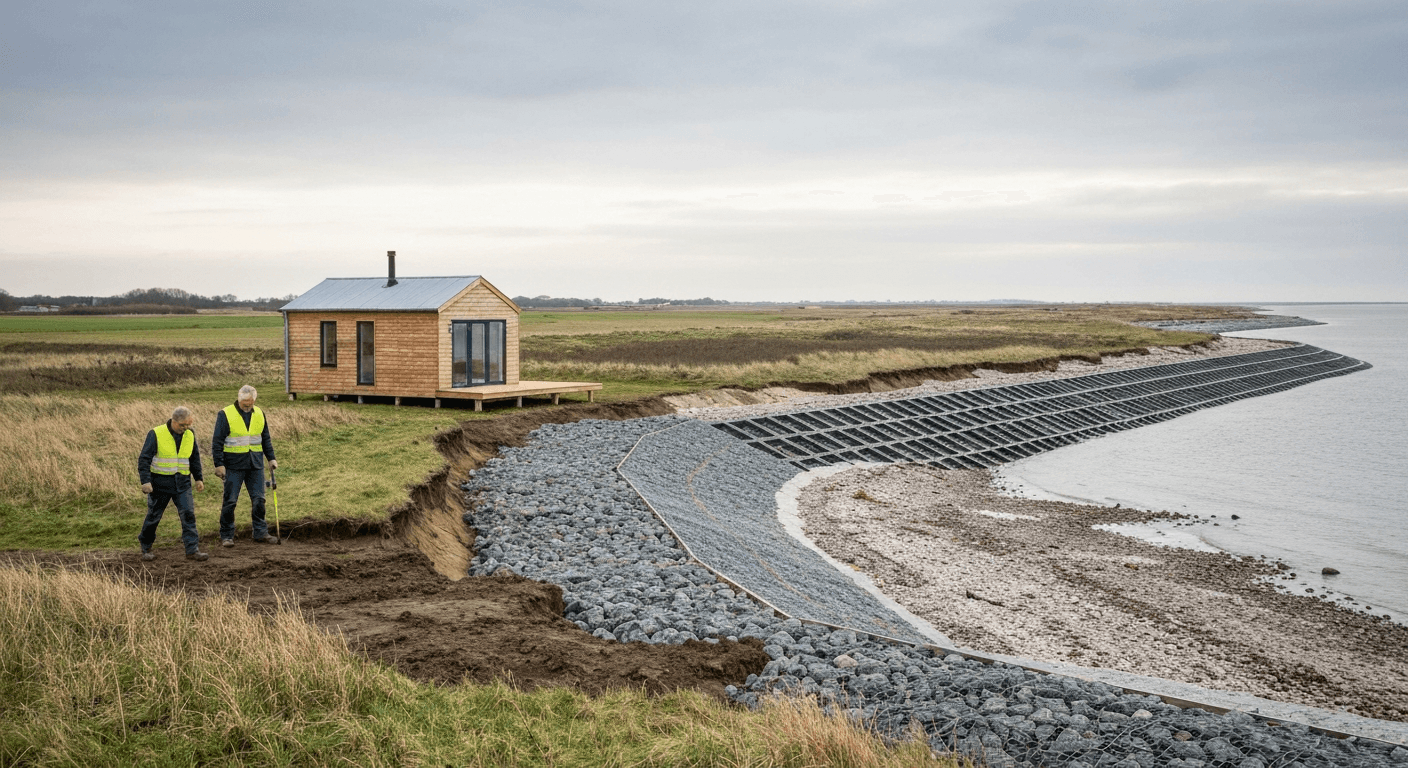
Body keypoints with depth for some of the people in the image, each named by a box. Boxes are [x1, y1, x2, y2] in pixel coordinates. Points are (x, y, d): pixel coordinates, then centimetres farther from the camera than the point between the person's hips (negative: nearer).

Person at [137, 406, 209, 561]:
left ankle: (192, 550, -7)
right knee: (153, 517, 7)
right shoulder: (156, 434, -11)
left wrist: (198, 478, 14)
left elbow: (195, 458, 17)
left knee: (188, 514, -8)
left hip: (182, 484, 3)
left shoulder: (190, 435, 4)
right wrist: (145, 481, -20)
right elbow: (144, 459, -12)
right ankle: (145, 548, 25)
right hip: (160, 483, -3)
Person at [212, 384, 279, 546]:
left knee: (258, 499, 4)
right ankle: (226, 536, 8)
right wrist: (219, 464, -11)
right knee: (230, 501, 0)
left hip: (255, 465, 4)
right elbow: (217, 442, -7)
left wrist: (271, 458, 11)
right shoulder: (225, 415, -7)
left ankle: (261, 532, 13)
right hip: (234, 465, -4)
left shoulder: (259, 414, 9)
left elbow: (265, 439, 18)